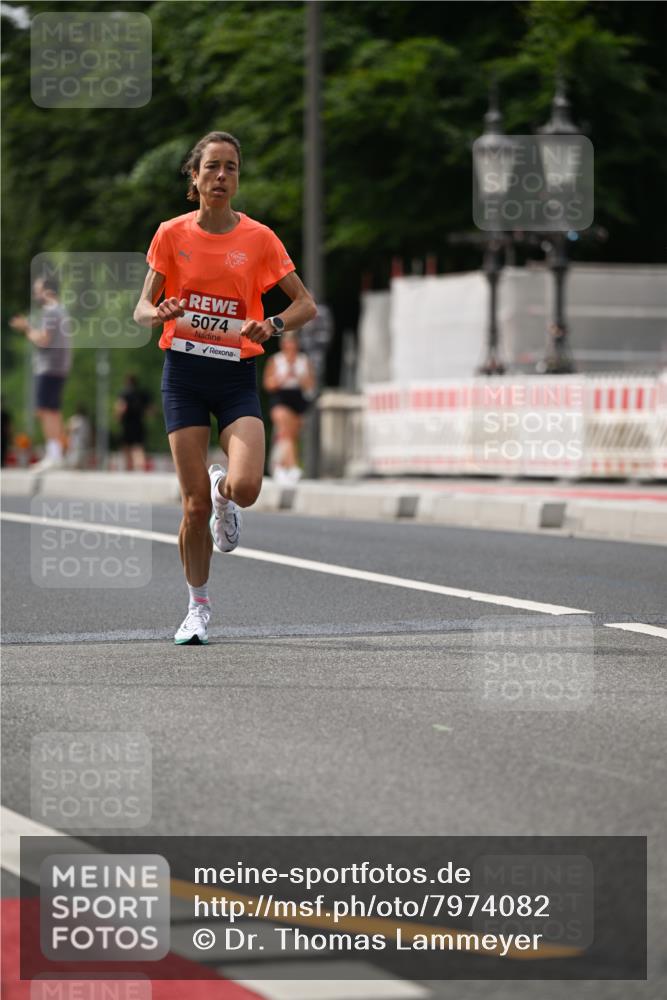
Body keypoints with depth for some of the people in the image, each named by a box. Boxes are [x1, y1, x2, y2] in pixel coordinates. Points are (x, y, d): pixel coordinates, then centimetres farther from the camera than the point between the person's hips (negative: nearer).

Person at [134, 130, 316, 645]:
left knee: (245, 488, -22)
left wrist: (271, 326, -17)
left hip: (237, 375, 0)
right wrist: (159, 313, -17)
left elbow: (306, 304, 2)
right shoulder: (172, 234, 1)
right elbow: (142, 308, 6)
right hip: (185, 373, 0)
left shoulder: (259, 238, -1)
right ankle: (198, 605, 17)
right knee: (196, 506, -4)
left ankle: (223, 488, 18)